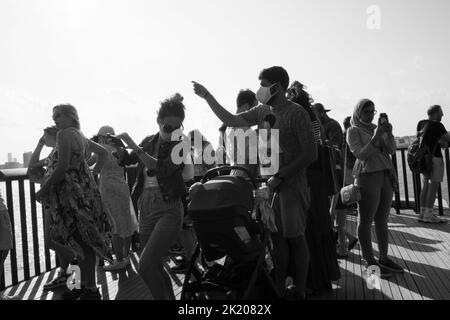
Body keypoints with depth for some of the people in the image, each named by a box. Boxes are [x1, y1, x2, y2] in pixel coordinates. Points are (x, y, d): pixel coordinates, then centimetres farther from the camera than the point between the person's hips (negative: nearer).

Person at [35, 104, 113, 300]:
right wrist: (93, 173, 21)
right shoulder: (80, 136, 16)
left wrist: (43, 189, -10)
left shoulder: (64, 134, -10)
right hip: (85, 191, 9)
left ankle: (91, 290, 6)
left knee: (81, 243, -3)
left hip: (74, 195, -9)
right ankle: (85, 286, 25)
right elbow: (103, 152, 25)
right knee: (82, 242, 15)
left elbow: (62, 167, -19)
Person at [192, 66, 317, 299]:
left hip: (292, 184, -5)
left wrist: (280, 176, -15)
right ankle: (278, 287, 21)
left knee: (295, 236, 3)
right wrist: (207, 97, 9)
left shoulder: (297, 113, -10)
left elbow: (310, 154, -12)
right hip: (269, 183, 5)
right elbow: (231, 120, 14)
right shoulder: (262, 111, 9)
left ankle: (300, 290, 17)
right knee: (277, 236, 9)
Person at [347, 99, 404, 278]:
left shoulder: (376, 128, 16)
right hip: (367, 177, -6)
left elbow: (391, 150, 10)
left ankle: (383, 258, 20)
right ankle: (369, 261, 6)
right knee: (366, 221, -2)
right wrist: (375, 138, -19)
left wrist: (389, 134, -7)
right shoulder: (353, 131, -2)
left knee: (382, 220, 11)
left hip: (386, 176, 7)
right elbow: (360, 155, -11)